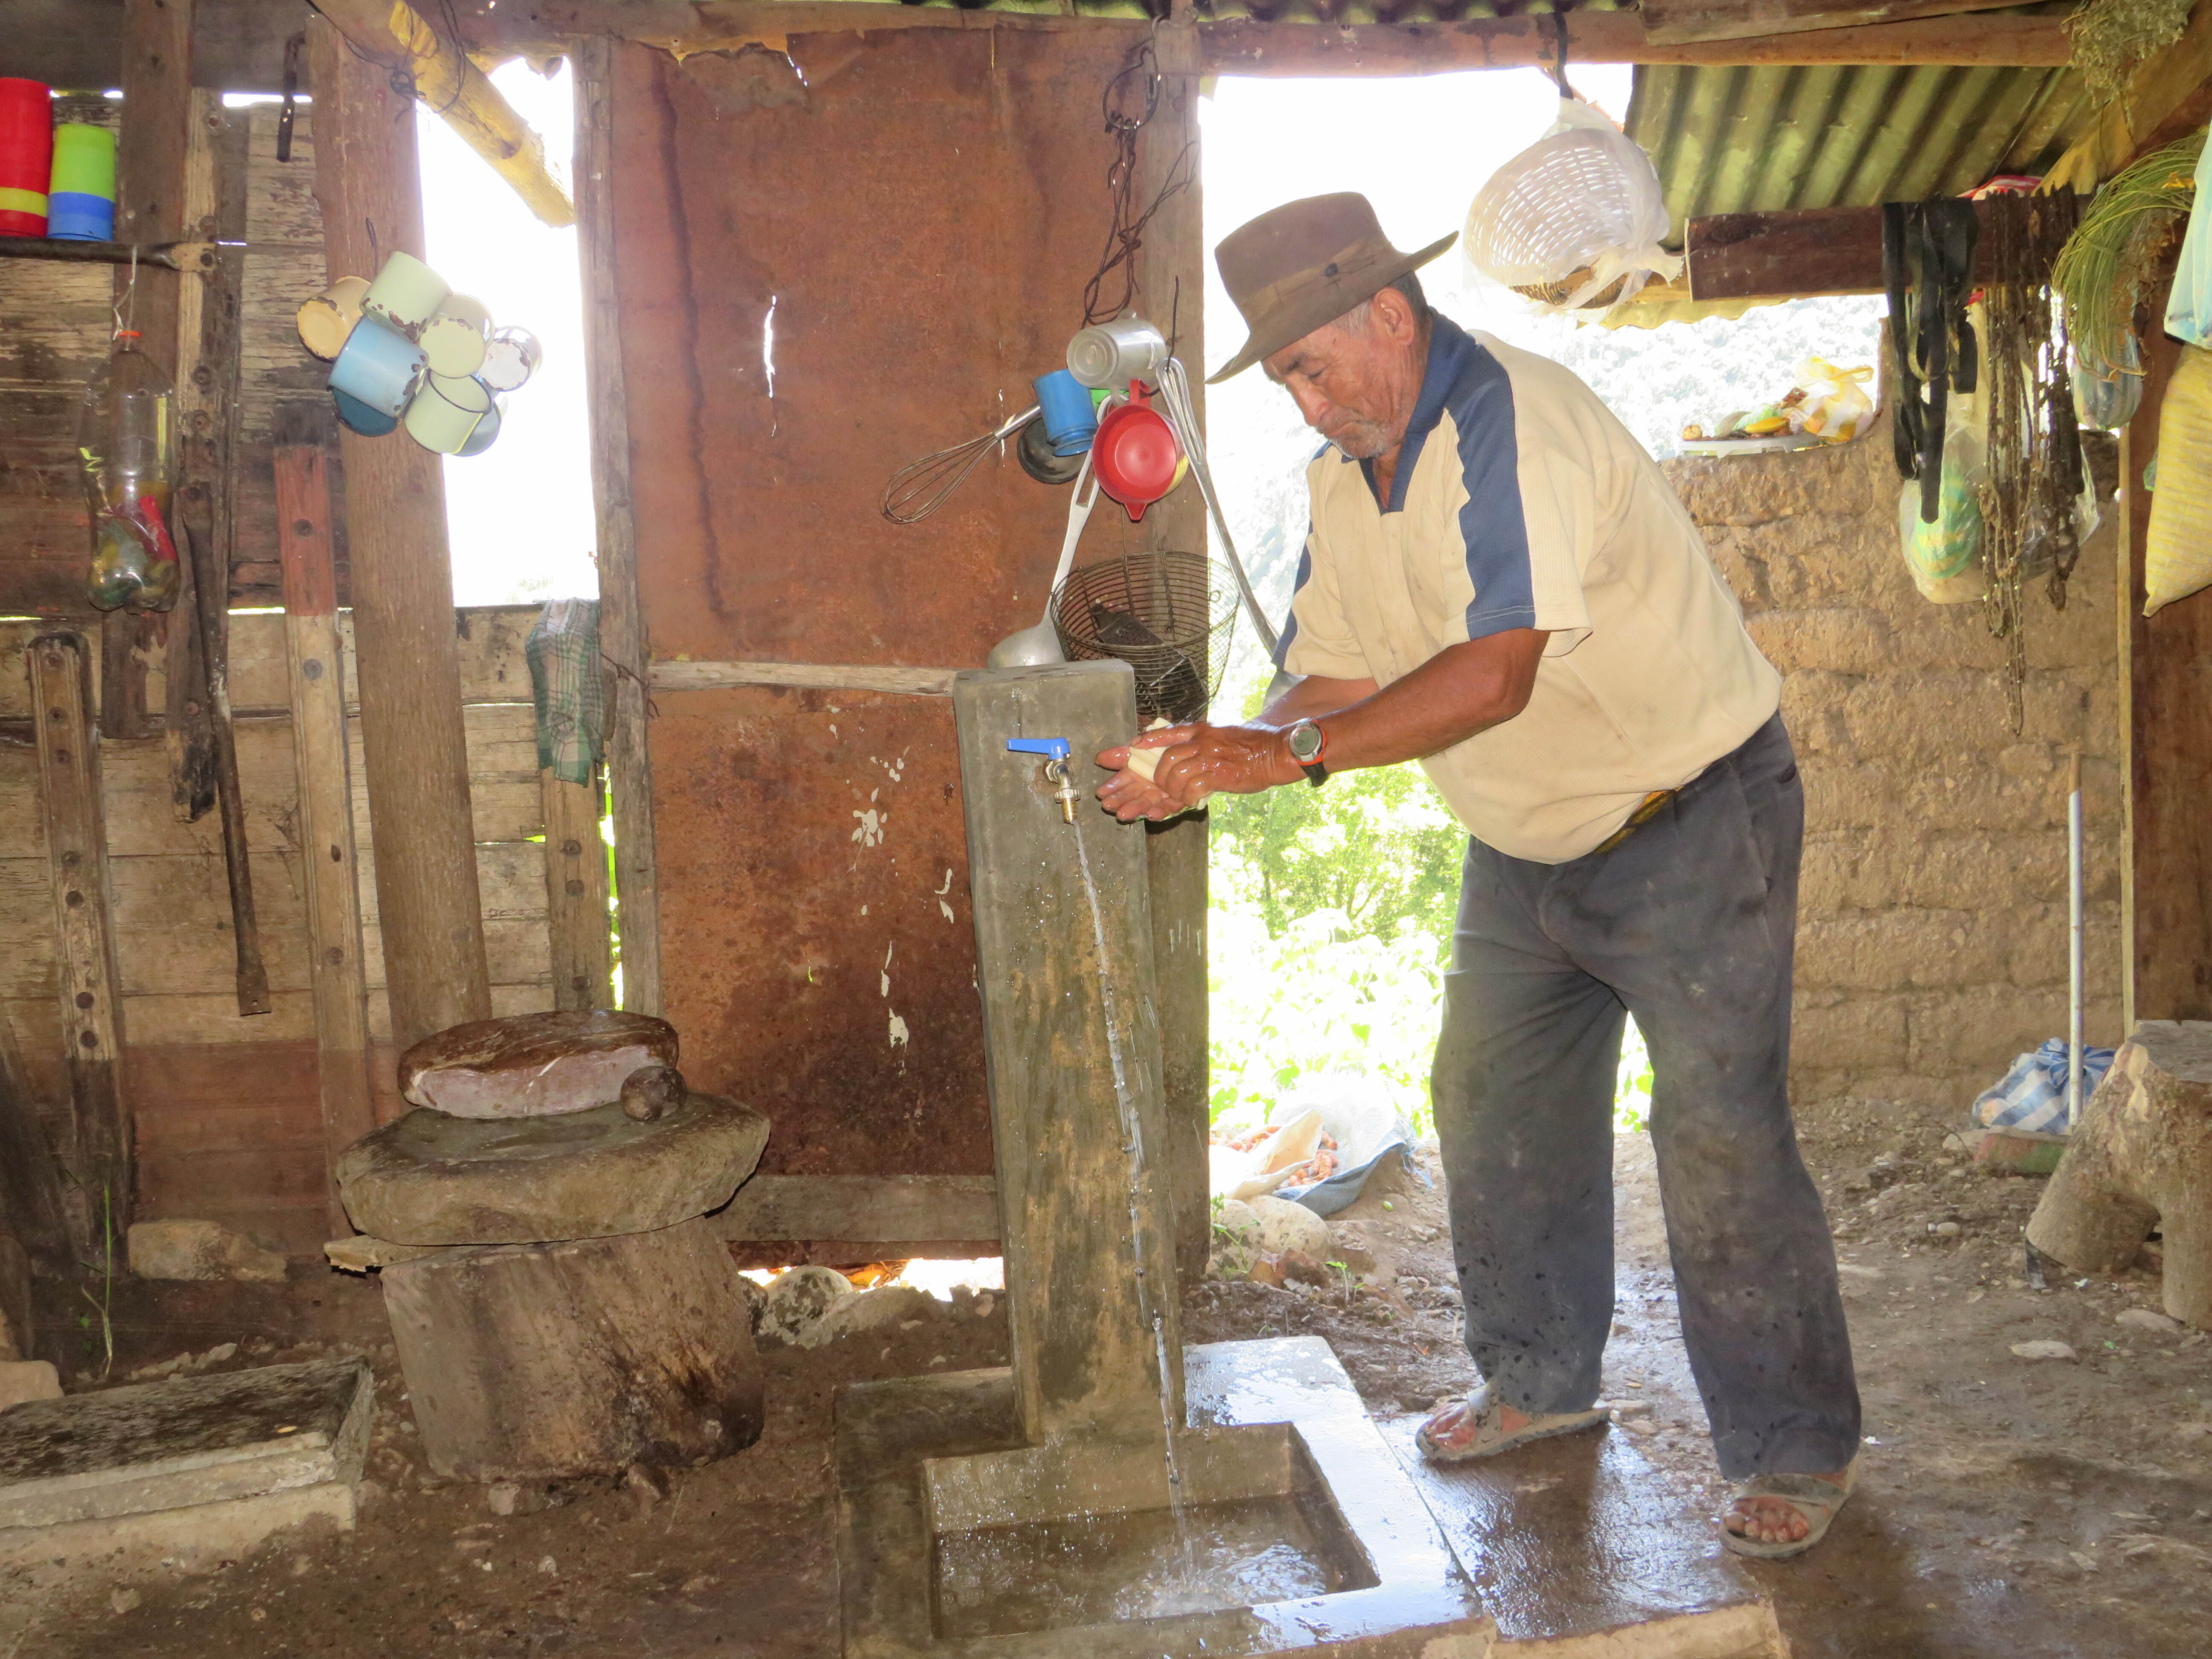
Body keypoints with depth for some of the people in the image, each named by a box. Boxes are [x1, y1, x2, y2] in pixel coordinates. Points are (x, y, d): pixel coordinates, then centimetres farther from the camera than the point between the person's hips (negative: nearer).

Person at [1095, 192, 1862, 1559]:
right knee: (1494, 1110, 11)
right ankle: (1541, 1382, 30)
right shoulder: (1344, 474, 2)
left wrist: (1289, 754, -37)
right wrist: (1215, 764, -18)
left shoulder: (1516, 423, -26)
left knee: (1722, 1138, -7)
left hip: (1691, 817, -8)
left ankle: (1800, 1452, 11)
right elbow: (1331, 677, 0)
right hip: (1527, 846, 9)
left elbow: (1494, 675, -36)